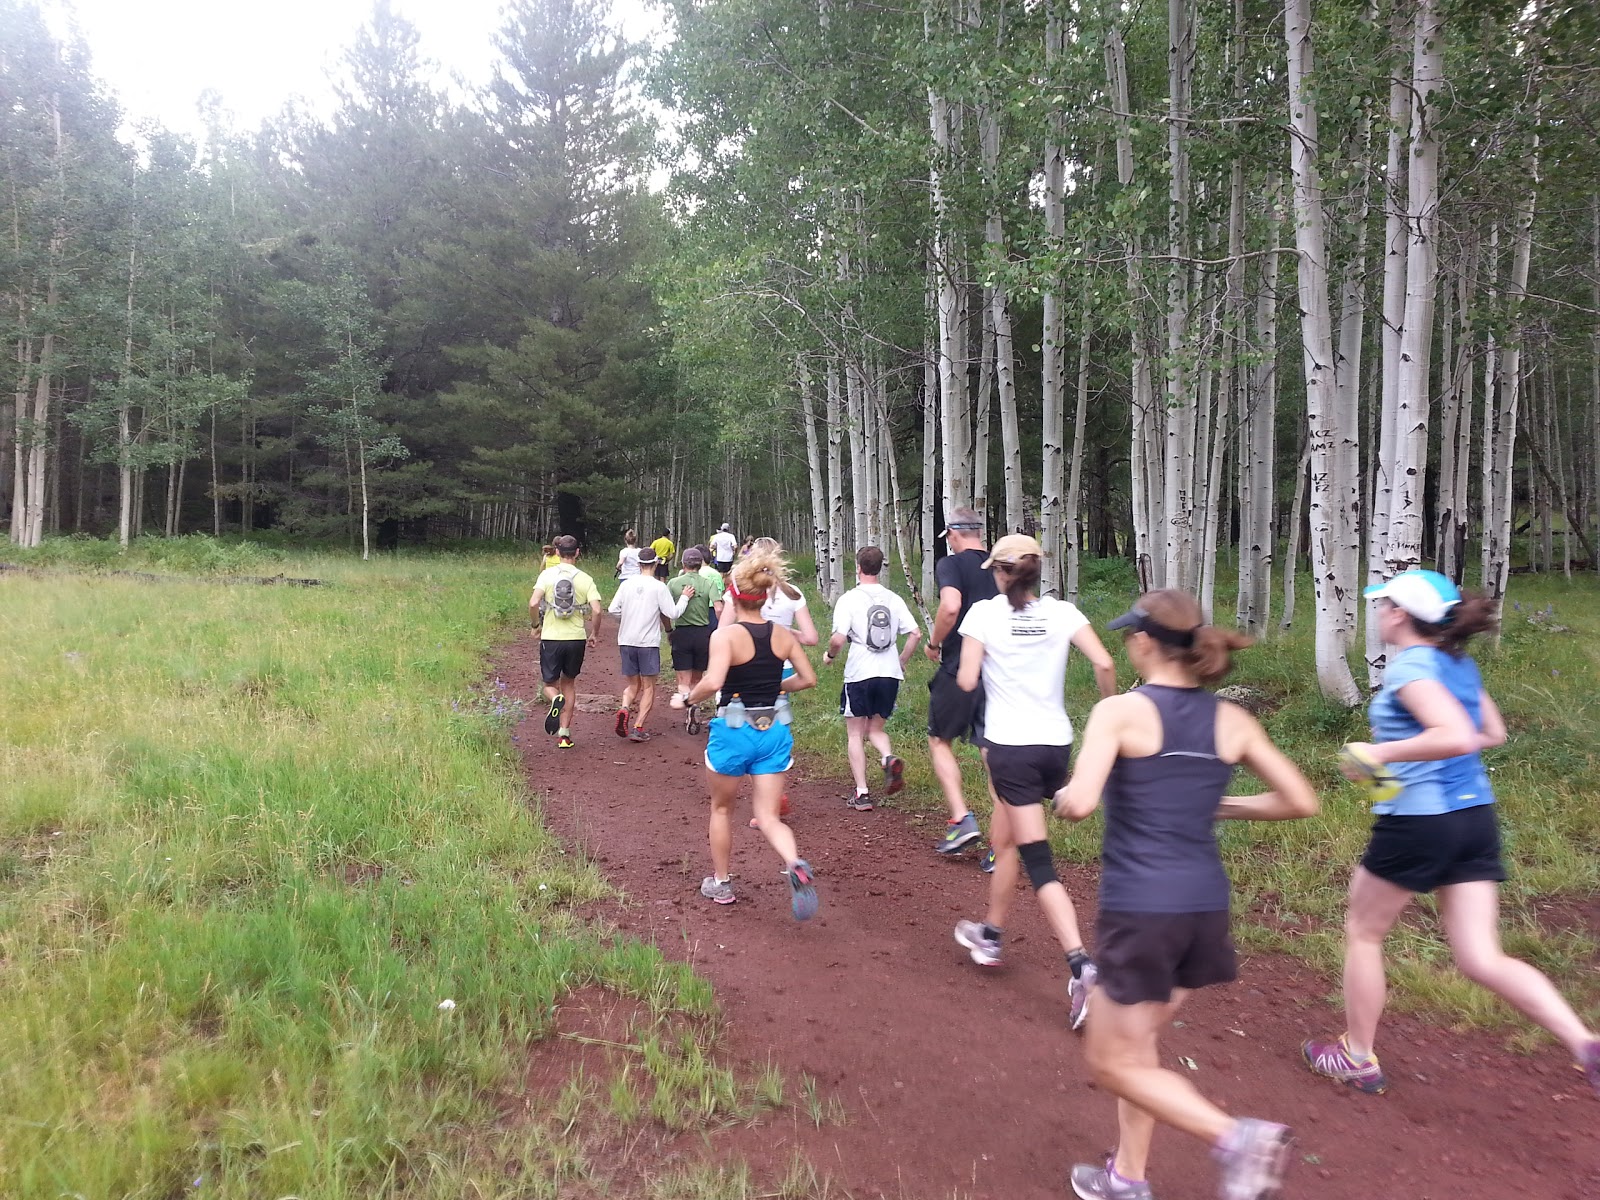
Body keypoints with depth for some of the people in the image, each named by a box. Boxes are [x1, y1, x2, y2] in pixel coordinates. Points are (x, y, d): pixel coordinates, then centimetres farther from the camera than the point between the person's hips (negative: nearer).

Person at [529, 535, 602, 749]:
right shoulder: (585, 579, -1)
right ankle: (564, 733, 13)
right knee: (569, 683, 18)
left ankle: (556, 700, -23)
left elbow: (533, 603, -14)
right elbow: (596, 610, -10)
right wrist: (594, 633, 6)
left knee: (550, 684, 14)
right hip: (576, 638, 1)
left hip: (551, 637, -1)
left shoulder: (547, 574, -3)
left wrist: (536, 625, 3)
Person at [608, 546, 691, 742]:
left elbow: (612, 610, 1)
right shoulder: (659, 587, -9)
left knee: (633, 685, 17)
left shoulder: (626, 584, 2)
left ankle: (624, 709, -11)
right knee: (648, 687, 7)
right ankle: (638, 728, -1)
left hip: (626, 641, 4)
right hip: (649, 642, -3)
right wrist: (685, 598, 5)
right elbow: (672, 614, -9)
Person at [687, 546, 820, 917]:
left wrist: (691, 696, -9)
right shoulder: (783, 635, 1)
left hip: (733, 732, -3)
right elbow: (808, 679, 7)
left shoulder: (725, 635, -15)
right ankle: (796, 865, -23)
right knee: (768, 816, 6)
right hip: (774, 732, 3)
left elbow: (713, 682, -28)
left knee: (722, 808, 21)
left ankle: (720, 883, 33)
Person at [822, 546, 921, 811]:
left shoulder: (849, 599, -7)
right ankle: (889, 758, -12)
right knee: (875, 729, 19)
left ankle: (862, 794, 6)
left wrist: (830, 655, 7)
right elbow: (915, 634, 3)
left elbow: (838, 640, -14)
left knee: (855, 734, 10)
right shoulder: (893, 599, 6)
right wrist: (901, 662, 16)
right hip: (890, 674, 4)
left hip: (859, 673, -4)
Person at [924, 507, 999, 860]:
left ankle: (962, 819, 3)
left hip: (958, 671, -5)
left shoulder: (951, 564, -7)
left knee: (940, 741, 15)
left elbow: (950, 606, -25)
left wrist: (934, 643, -10)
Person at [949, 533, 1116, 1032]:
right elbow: (1104, 664, -9)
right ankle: (990, 935, 30)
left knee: (1037, 862, 0)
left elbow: (966, 681, -10)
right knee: (1003, 838, 23)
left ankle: (1081, 965, -5)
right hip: (1057, 744, 5)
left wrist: (973, 672, 11)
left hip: (1011, 744, -5)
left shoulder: (984, 613, -5)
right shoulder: (1062, 612, 3)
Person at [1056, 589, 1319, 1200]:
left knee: (1114, 1064, 9)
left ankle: (1237, 1137, -6)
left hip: (1140, 907, -6)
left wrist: (1062, 796, 0)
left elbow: (1079, 803, -23)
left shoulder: (1120, 711, -11)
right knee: (1136, 1045, 23)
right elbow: (1300, 801, 8)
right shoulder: (1231, 720, 4)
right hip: (1204, 905, 7)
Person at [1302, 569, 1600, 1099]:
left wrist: (1380, 752, -21)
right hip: (1476, 817, 8)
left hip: (1418, 821, -8)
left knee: (1362, 931, 13)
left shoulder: (1409, 665, -15)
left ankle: (1357, 1057, 24)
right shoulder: (1459, 664, 11)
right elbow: (1493, 733, 22)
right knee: (1482, 958, 9)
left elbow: (1456, 736, -29)